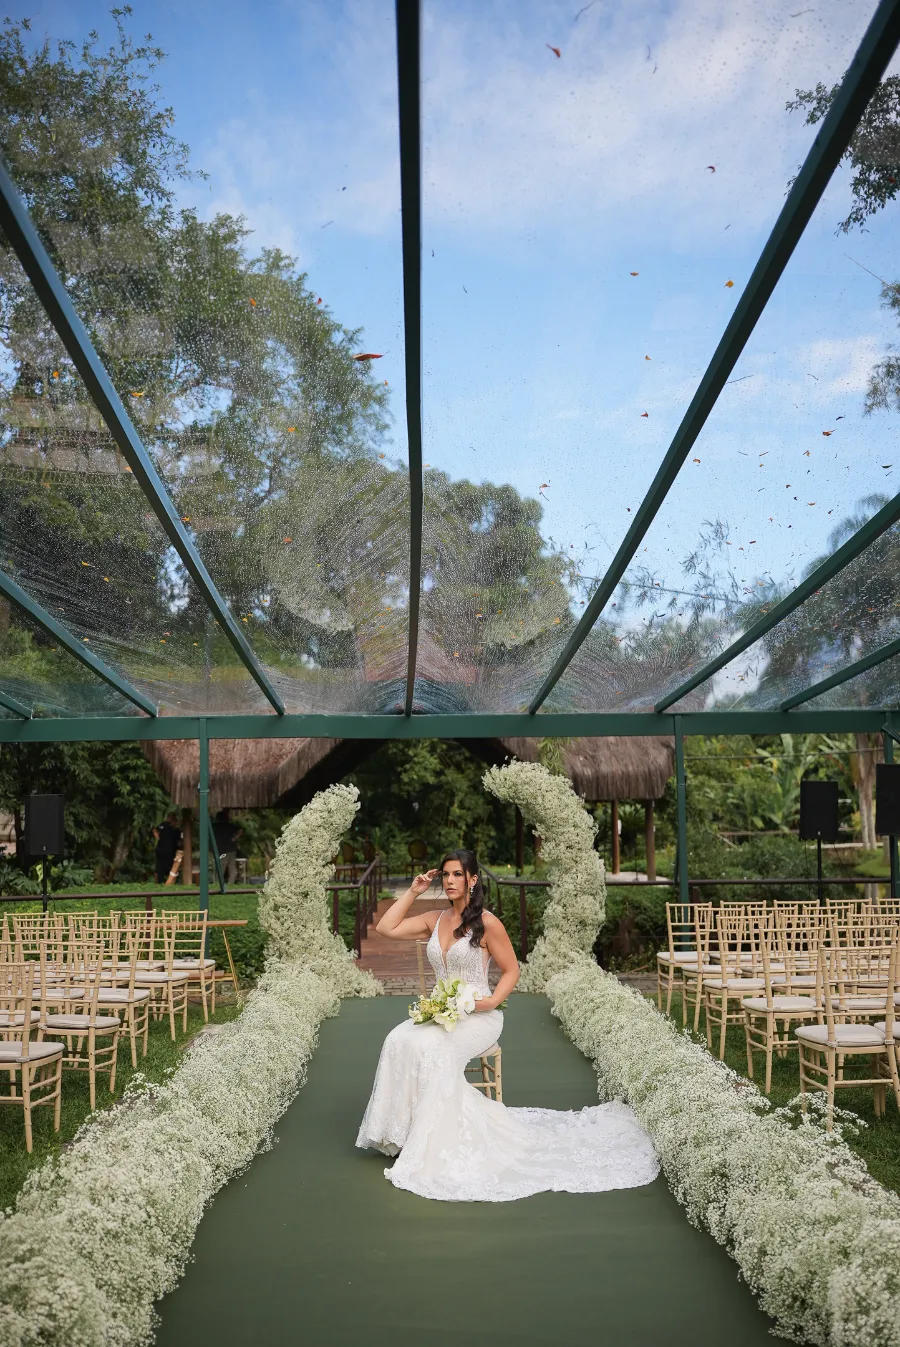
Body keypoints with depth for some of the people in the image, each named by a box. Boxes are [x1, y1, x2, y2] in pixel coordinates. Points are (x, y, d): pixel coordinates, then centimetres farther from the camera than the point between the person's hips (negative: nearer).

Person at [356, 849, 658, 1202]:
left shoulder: (487, 923, -6)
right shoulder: (434, 920, 11)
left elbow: (511, 971, -1)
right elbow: (385, 928, 9)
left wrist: (492, 1001, -17)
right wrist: (413, 891, 8)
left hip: (477, 1017, -5)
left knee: (432, 1048, -34)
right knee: (398, 1041, -25)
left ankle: (438, 1144, -23)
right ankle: (404, 1131, -19)